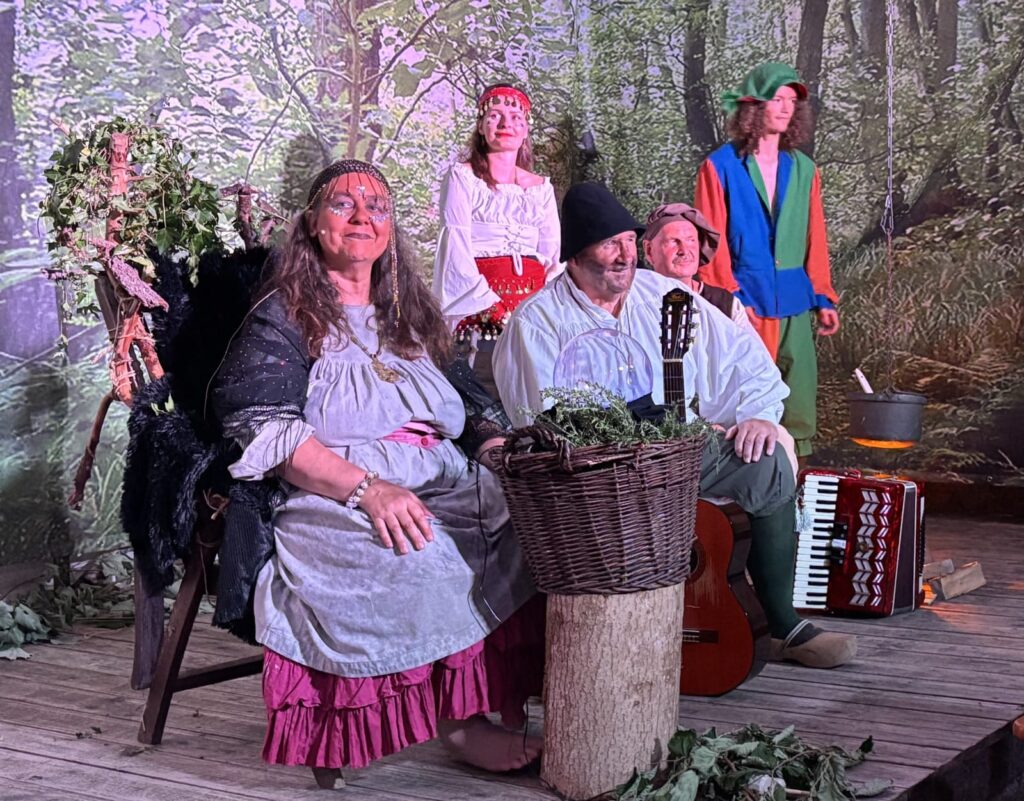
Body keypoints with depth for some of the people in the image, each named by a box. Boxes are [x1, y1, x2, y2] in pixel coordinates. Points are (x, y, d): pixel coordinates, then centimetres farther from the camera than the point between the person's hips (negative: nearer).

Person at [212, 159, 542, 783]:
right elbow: (263, 427, -11)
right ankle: (461, 717, -22)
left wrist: (497, 444, 2)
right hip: (333, 500, -6)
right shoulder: (285, 318, 4)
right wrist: (366, 487, -23)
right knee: (426, 555, -35)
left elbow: (457, 419, 26)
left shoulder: (408, 318, 25)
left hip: (439, 484, 6)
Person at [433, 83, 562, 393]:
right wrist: (491, 306, -14)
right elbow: (456, 245, -5)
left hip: (534, 297, 4)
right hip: (479, 303, -4)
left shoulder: (542, 187, 17)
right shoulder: (461, 177, 5)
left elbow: (554, 254, 14)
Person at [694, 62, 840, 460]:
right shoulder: (720, 167, -2)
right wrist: (729, 299, -11)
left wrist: (823, 297, 10)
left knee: (799, 396, 2)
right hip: (743, 300, -4)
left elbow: (814, 240, 15)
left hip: (793, 300, 4)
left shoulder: (803, 170, 12)